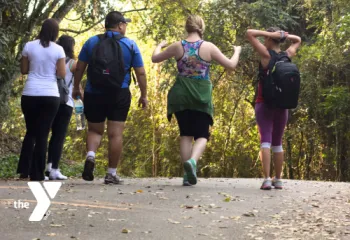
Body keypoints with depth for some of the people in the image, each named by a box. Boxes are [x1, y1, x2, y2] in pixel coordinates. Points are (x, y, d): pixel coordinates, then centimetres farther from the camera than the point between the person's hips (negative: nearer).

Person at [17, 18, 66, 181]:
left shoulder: (29, 46, 2)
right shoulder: (58, 50, -3)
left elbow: (23, 70, 9)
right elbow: (62, 74, -3)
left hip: (30, 94, 2)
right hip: (50, 96, -2)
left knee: (31, 132, 16)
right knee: (42, 134, 2)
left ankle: (23, 170, 10)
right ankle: (37, 174, 1)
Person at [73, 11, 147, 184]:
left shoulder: (91, 42, 4)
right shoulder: (130, 45, 1)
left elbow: (79, 68, 5)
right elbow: (141, 73, 2)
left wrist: (76, 88, 18)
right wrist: (143, 95, 10)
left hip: (93, 94, 2)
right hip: (119, 95, -2)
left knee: (94, 130, 16)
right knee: (115, 134, 2)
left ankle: (90, 155, -12)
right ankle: (112, 173, 2)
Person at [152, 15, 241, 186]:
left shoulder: (178, 46, -1)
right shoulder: (208, 47, -6)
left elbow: (155, 58, 13)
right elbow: (231, 65, 0)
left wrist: (159, 46, 33)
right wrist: (237, 52, 19)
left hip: (181, 95, 2)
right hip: (202, 96, -2)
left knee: (185, 134, 11)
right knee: (202, 135, 5)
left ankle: (188, 174, 5)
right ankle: (192, 160, -25)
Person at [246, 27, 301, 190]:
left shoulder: (266, 54, -7)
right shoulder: (287, 55, 6)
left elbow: (250, 33, -7)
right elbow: (297, 40, 26)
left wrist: (271, 34, -5)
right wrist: (284, 35, 8)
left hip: (265, 103, -5)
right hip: (282, 105, 5)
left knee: (265, 140, -10)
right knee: (277, 142, 14)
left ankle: (267, 179, -22)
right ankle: (278, 180, 17)